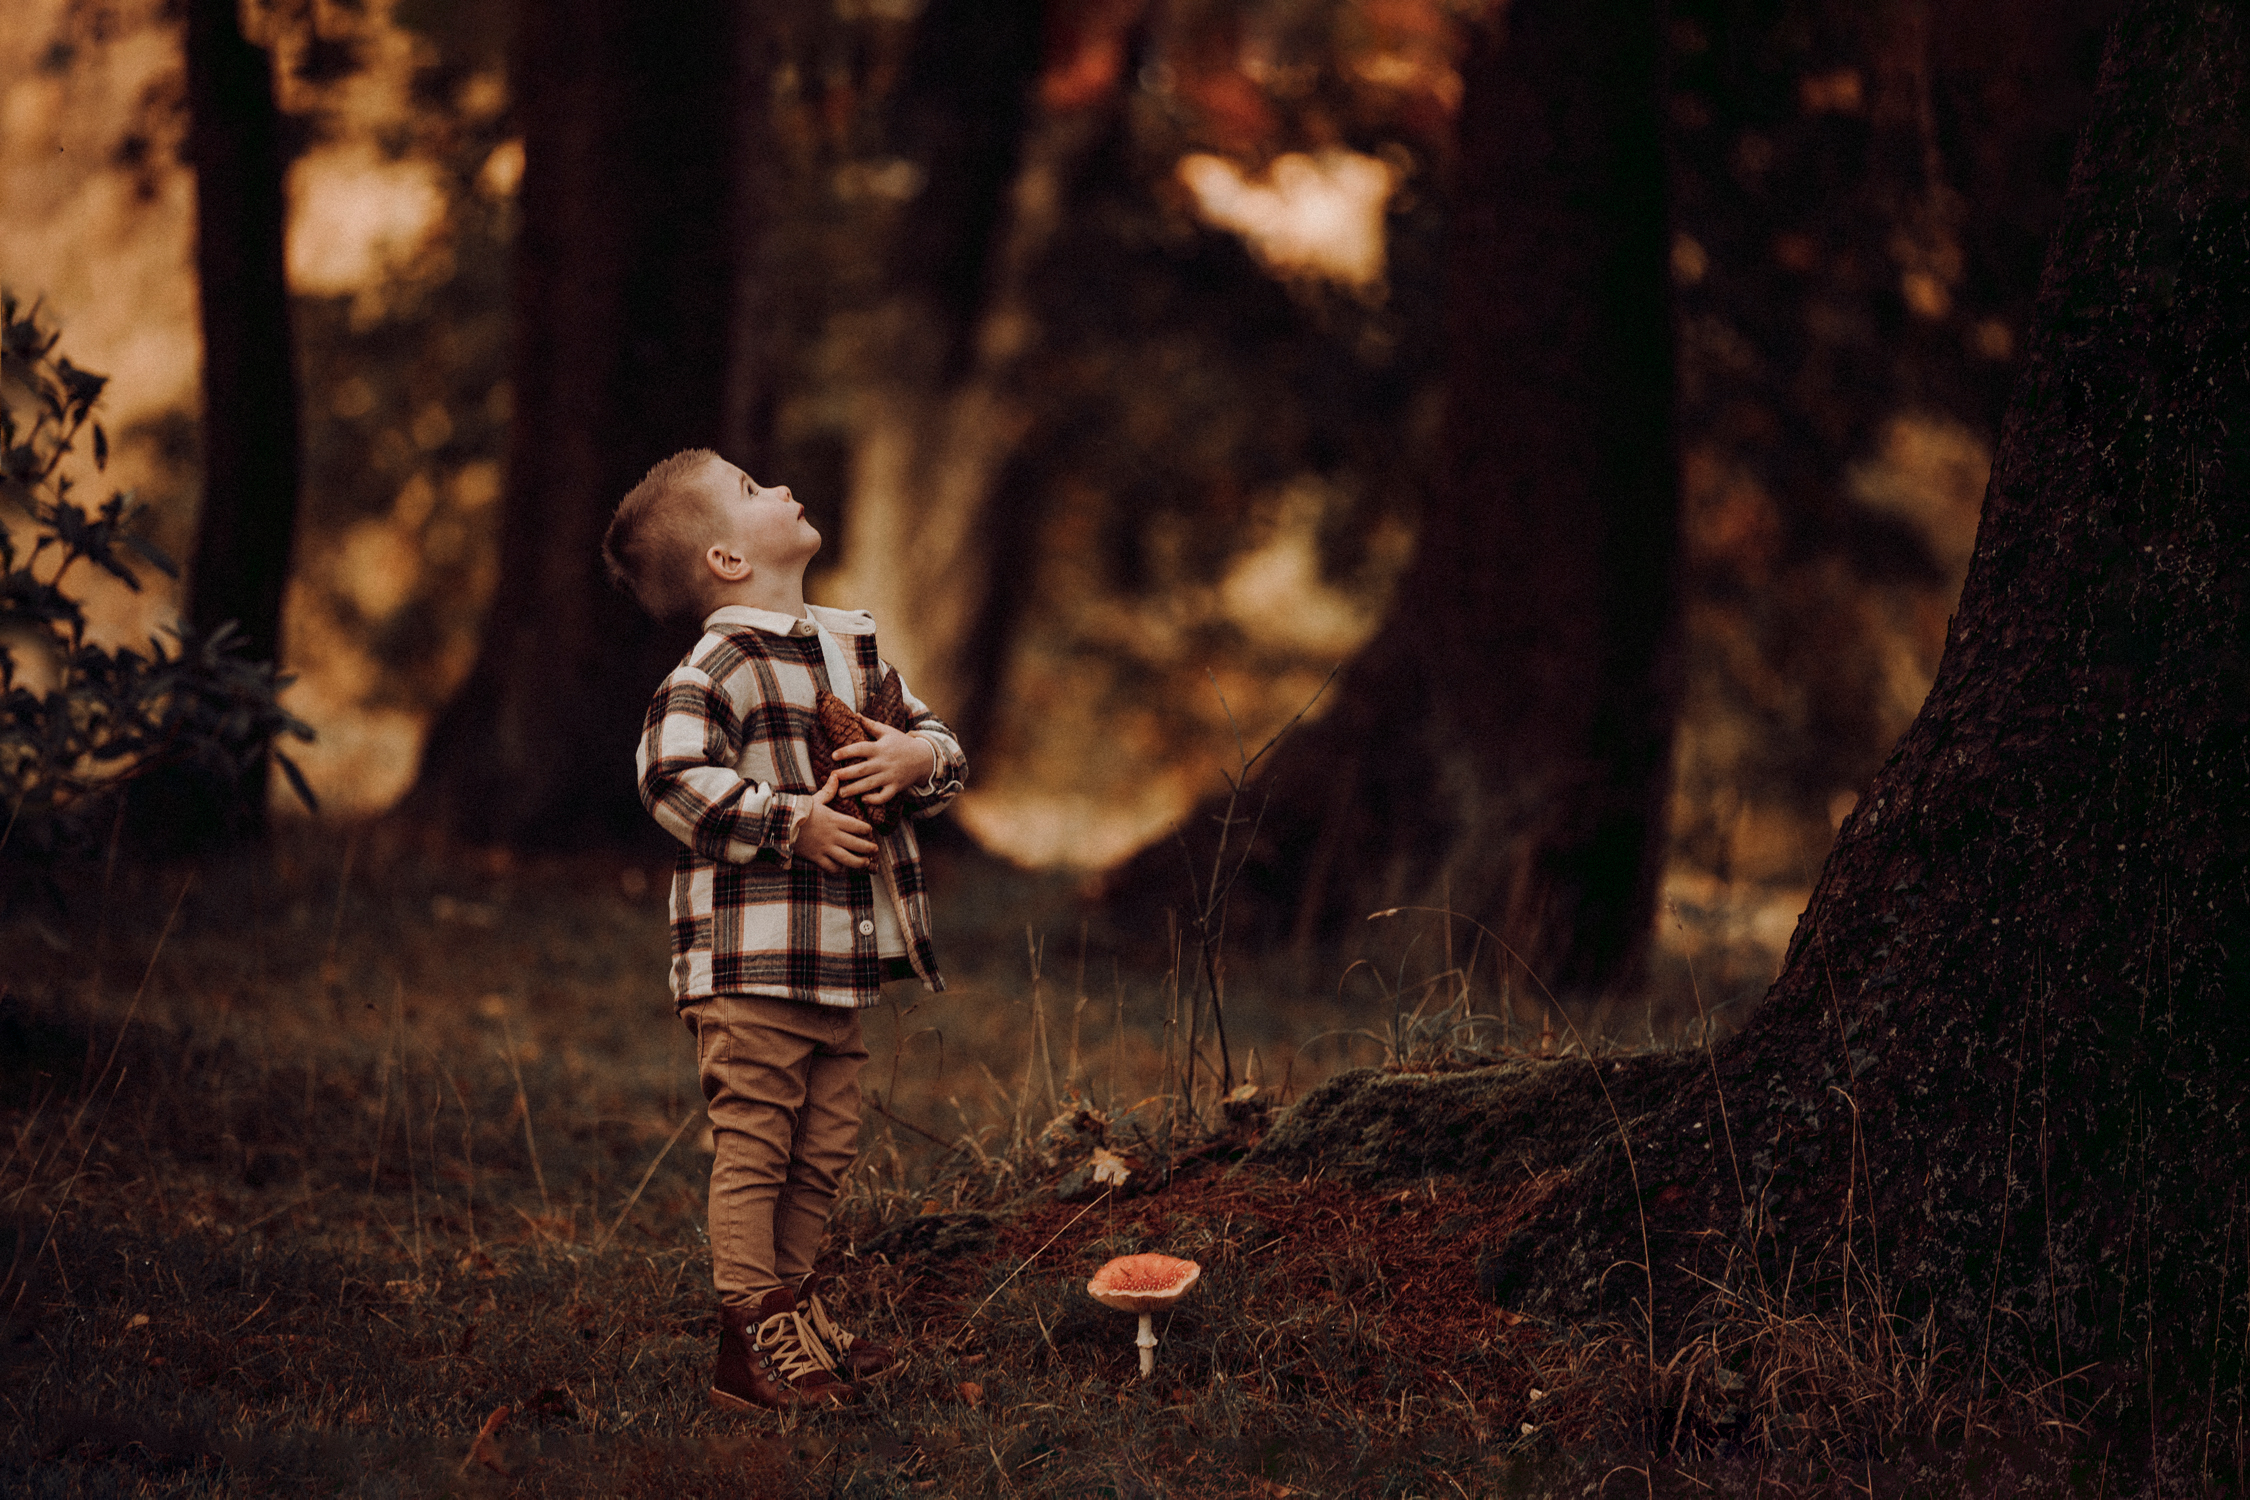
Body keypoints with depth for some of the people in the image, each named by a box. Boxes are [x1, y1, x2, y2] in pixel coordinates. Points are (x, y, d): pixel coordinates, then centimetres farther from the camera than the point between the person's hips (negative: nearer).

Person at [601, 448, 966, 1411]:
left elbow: (939, 742, 20)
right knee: (754, 1148, -5)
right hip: (751, 961, -8)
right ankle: (751, 1342, 0)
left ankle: (792, 1313, 26)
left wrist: (919, 758, -4)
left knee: (823, 1152, 13)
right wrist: (791, 823, -20)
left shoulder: (854, 648, 15)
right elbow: (673, 776, -23)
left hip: (840, 964, 8)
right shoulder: (715, 669, -12)